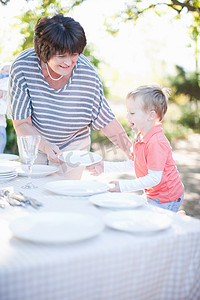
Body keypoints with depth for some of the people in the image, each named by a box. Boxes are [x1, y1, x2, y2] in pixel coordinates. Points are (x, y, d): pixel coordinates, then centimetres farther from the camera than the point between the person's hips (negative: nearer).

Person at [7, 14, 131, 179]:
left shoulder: (87, 73, -23)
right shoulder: (22, 67, -24)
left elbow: (105, 119, -14)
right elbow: (21, 123, -20)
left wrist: (132, 151, -20)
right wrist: (45, 146, -36)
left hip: (74, 147, 0)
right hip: (34, 145, 1)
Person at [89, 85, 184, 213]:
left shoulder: (156, 143, -28)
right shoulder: (140, 137, 4)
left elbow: (154, 178, -28)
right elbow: (133, 164, 13)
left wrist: (124, 186, -26)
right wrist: (106, 167, 9)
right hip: (153, 196, 9)